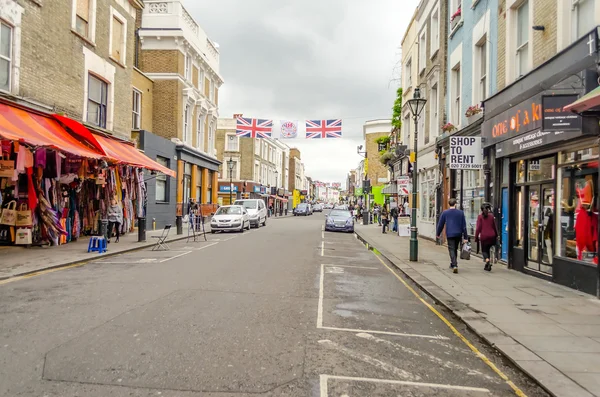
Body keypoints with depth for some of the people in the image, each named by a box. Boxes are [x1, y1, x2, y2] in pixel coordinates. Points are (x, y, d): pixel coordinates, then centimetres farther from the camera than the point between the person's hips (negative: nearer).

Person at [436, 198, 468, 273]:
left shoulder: (445, 213, -1)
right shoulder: (460, 213, 2)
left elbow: (440, 224, 5)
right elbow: (464, 225, 2)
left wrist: (438, 233, 18)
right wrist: (465, 237, 5)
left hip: (450, 234, -2)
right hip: (458, 234, 3)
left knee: (451, 249, -3)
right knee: (455, 249, 19)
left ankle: (455, 265, -20)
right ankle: (453, 264, 32)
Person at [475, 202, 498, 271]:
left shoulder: (480, 216, -5)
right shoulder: (491, 216, 4)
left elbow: (478, 227, -8)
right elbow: (494, 227, 11)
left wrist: (476, 237, -3)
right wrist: (496, 235, 21)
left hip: (484, 236, -3)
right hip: (491, 236, 3)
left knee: (484, 250, 7)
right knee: (487, 249, 17)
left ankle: (487, 260, -21)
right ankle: (487, 265, 17)